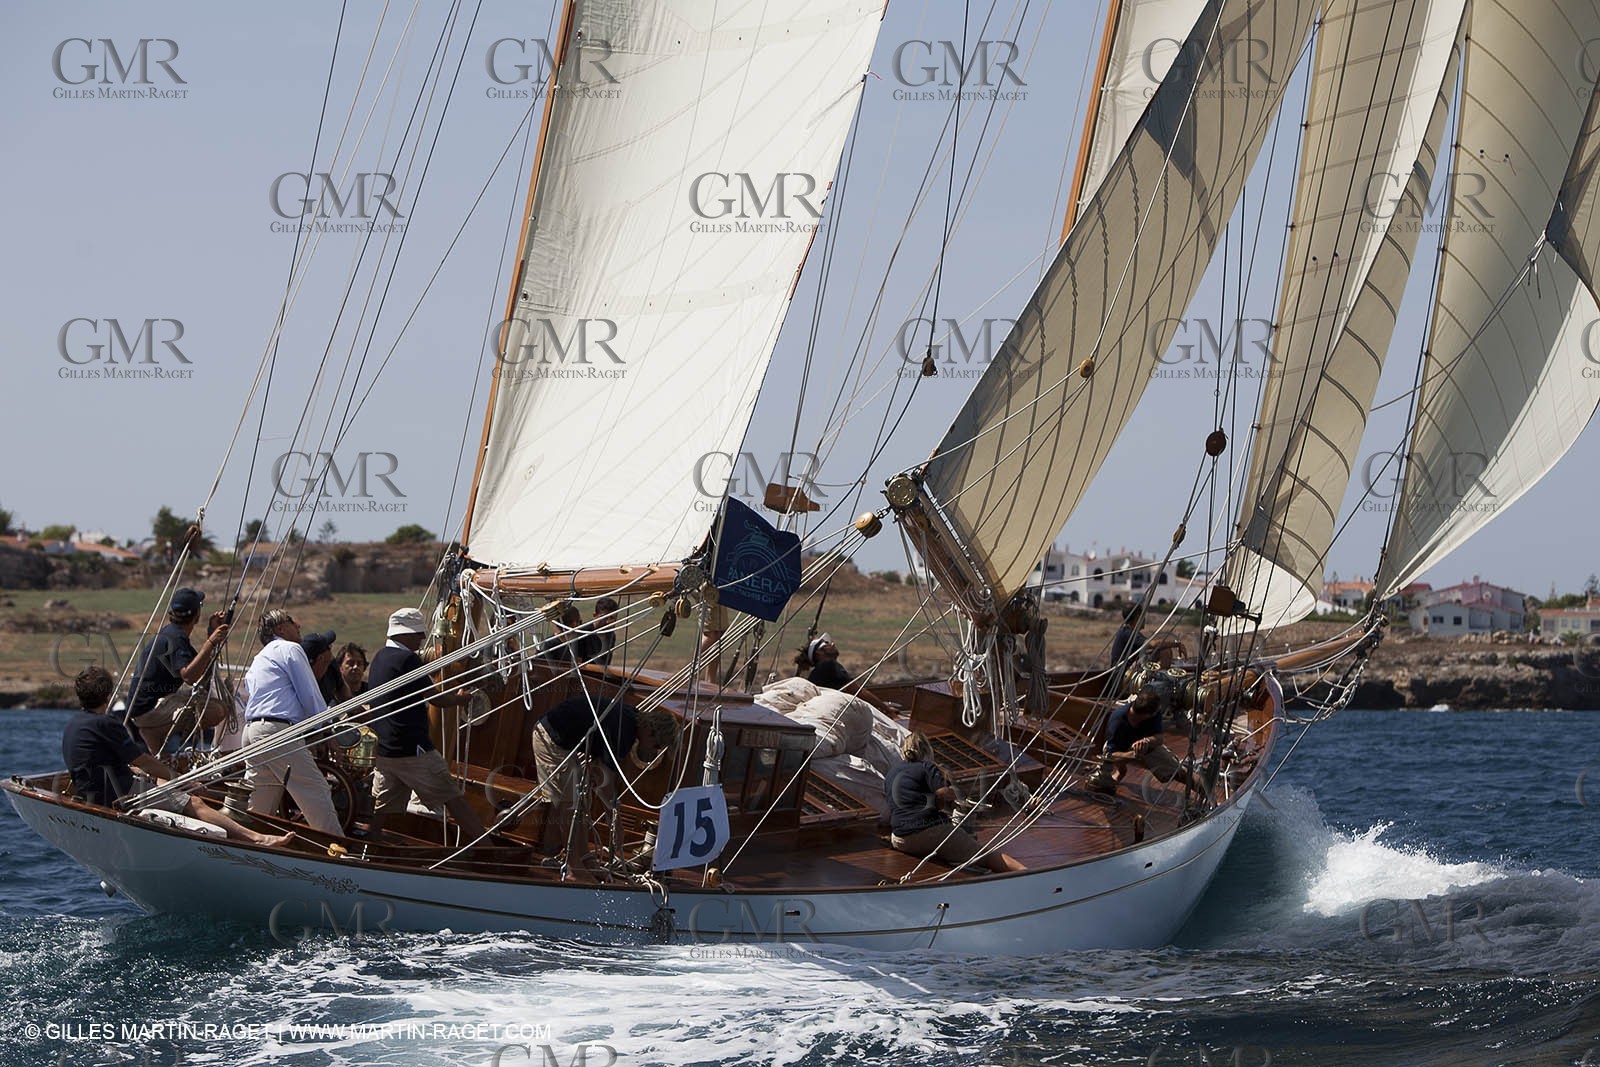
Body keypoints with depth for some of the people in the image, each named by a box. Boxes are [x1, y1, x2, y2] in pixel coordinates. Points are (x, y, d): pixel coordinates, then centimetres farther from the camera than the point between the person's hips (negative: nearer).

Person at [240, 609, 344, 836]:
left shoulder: (258, 660, 30)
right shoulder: (290, 649, 3)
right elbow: (310, 696, -1)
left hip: (251, 732, 9)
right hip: (278, 732, -9)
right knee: (318, 795, -8)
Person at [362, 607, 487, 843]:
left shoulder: (380, 657, 14)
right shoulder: (407, 659, -14)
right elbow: (435, 698, -9)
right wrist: (460, 698, 10)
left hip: (383, 750, 8)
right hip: (412, 750, -8)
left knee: (380, 811, 9)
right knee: (454, 799, -2)